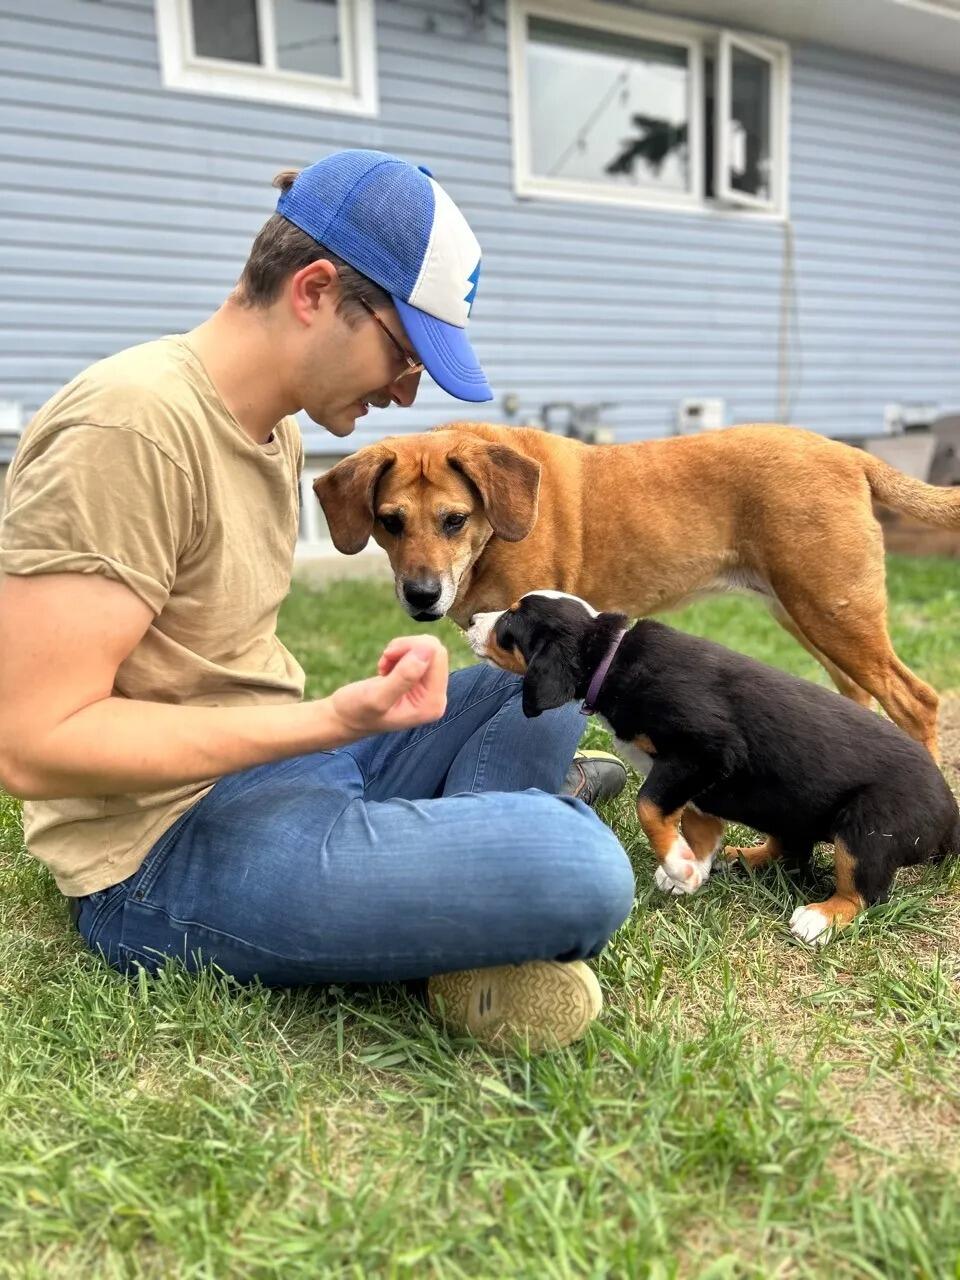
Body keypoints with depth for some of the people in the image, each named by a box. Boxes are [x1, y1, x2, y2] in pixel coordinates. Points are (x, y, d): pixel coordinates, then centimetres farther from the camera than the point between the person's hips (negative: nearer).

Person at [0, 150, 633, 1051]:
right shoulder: (130, 425, -20)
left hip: (275, 759, 10)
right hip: (169, 845, -10)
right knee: (582, 872, -29)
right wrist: (330, 722, -25)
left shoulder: (275, 425, 10)